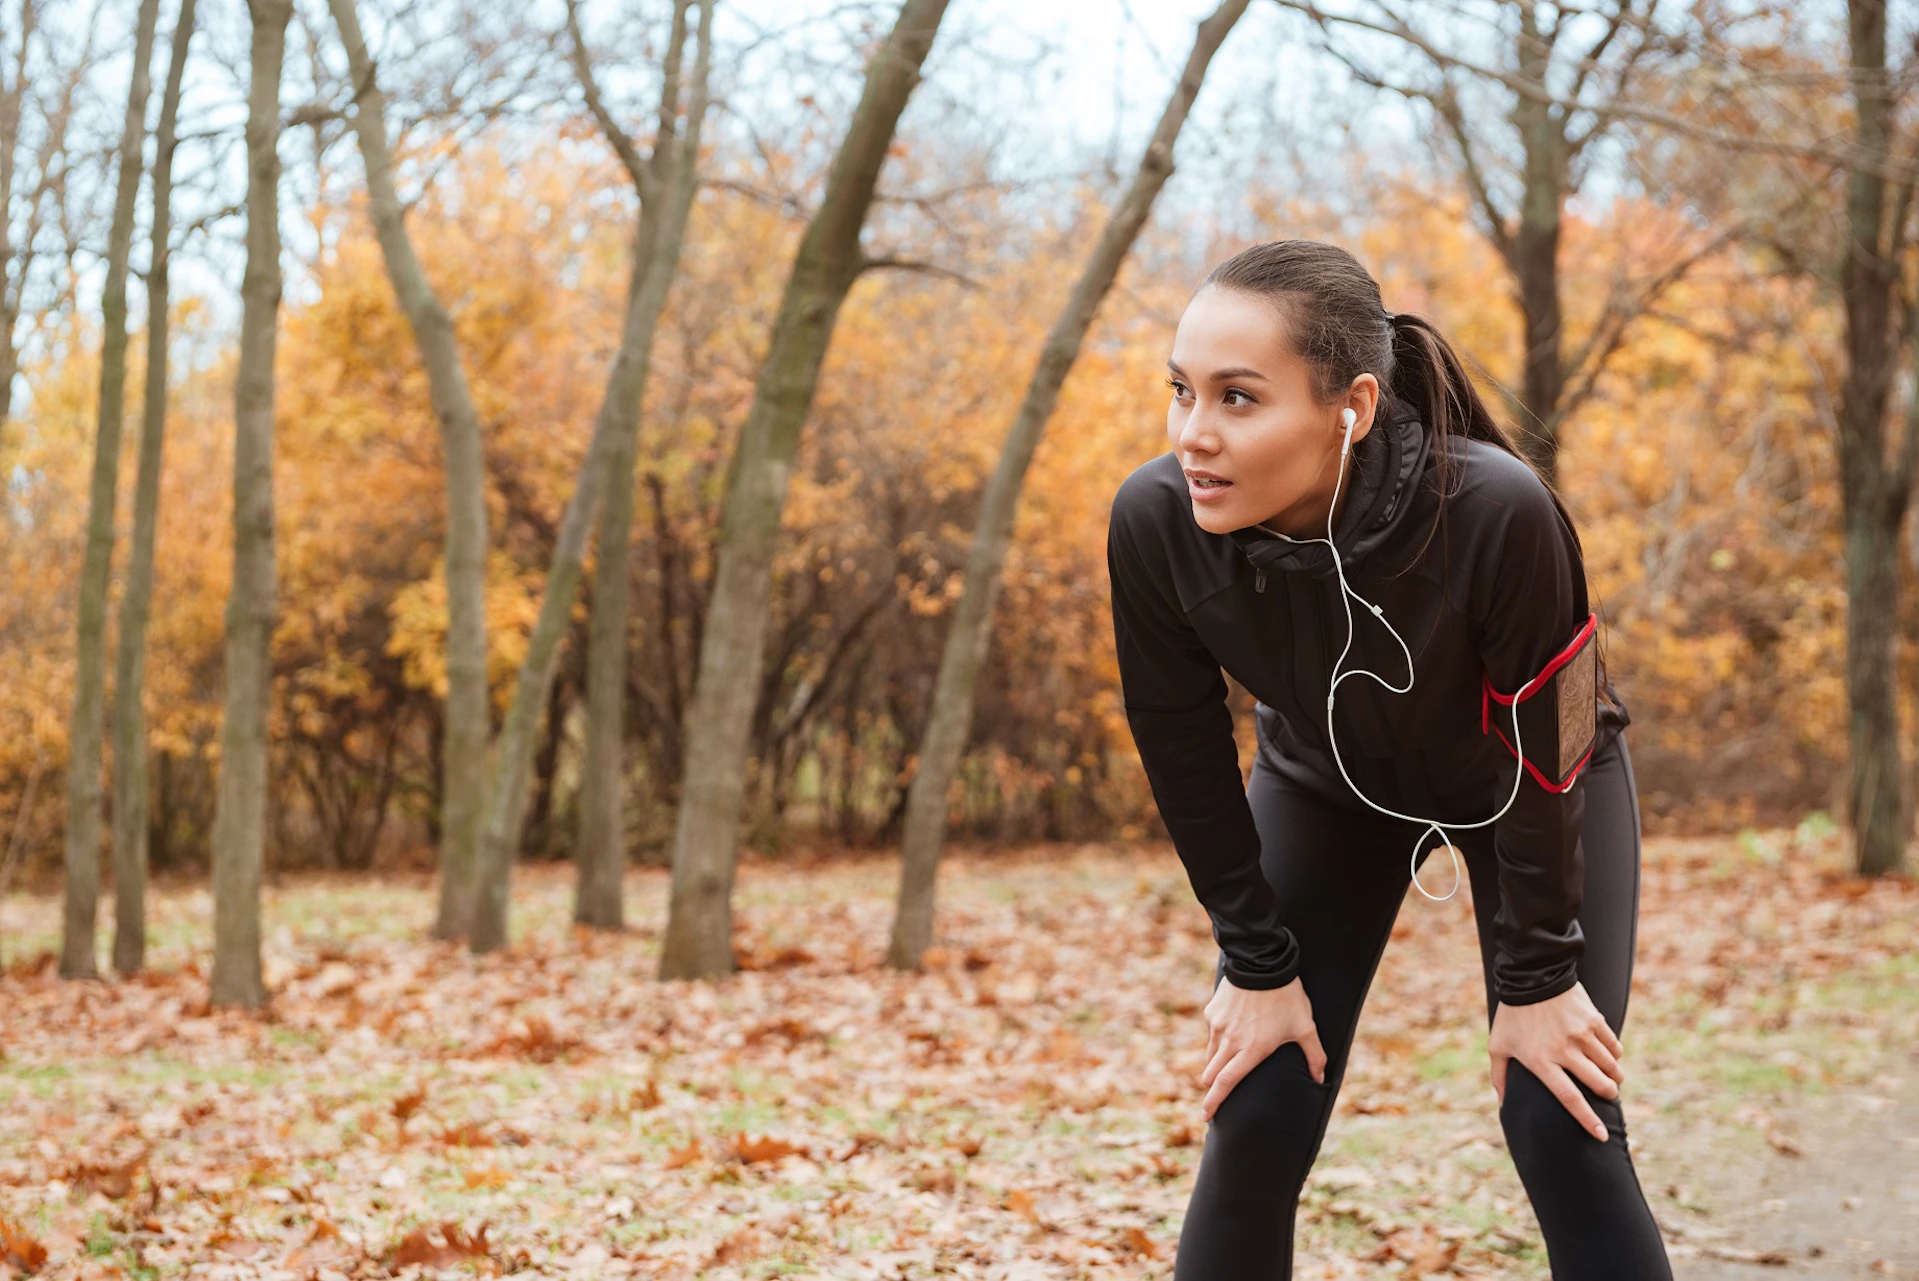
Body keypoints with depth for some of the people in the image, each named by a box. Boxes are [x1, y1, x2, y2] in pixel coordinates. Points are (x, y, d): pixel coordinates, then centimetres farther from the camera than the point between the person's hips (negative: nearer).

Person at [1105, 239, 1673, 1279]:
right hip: (1323, 786, 2)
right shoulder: (1153, 522, -31)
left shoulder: (1497, 512, -40)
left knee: (1564, 1133, -10)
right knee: (1253, 1129, -5)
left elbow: (1539, 751, -25)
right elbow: (1184, 758, -16)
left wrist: (1535, 977, -16)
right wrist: (1259, 964, -9)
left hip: (1534, 786, -2)